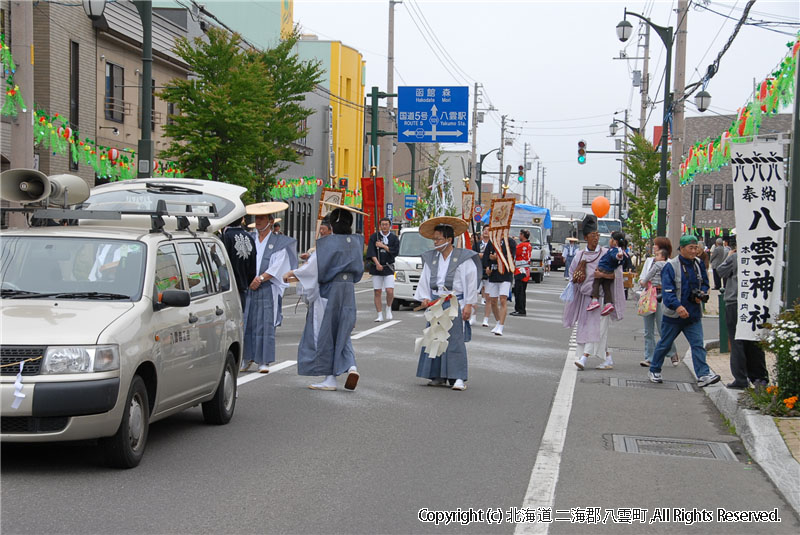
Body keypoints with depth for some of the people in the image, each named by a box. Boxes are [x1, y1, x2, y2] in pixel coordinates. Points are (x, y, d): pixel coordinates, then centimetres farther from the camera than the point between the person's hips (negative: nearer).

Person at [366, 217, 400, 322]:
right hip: (376, 268, 1)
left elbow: (395, 251, -6)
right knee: (377, 292, 1)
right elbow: (371, 252, -6)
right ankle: (380, 315, 9)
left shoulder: (394, 238, 6)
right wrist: (377, 263, -18)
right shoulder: (374, 237, 4)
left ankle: (388, 308, 15)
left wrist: (383, 246, -10)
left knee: (390, 291, -13)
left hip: (388, 268, -1)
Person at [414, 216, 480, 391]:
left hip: (455, 303, -5)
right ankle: (439, 376, 11)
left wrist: (469, 305, -10)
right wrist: (425, 298, 1)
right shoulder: (430, 258, 13)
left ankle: (458, 378, -8)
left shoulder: (464, 258, -3)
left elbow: (471, 283, -5)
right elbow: (424, 280, 16)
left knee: (456, 340, -9)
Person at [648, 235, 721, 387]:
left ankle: (703, 375, -11)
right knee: (665, 344, 10)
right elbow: (667, 290, -20)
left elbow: (705, 283, 20)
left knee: (698, 345, -7)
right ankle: (654, 371, 27)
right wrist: (678, 306, -34)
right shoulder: (671, 266, -12)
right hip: (673, 315, -4)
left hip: (693, 315, 4)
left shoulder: (698, 264, 6)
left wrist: (701, 294, -3)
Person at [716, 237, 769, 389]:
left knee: (737, 342, -1)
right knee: (754, 342, 12)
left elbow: (721, 271, 2)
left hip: (735, 303, -5)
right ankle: (759, 376, 16)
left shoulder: (734, 257, -10)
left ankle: (740, 378, -4)